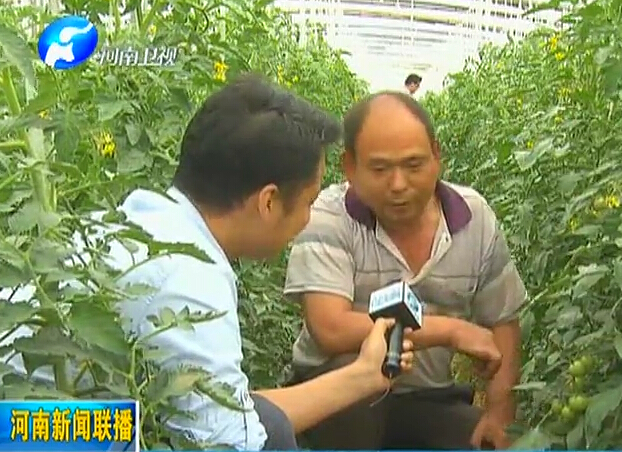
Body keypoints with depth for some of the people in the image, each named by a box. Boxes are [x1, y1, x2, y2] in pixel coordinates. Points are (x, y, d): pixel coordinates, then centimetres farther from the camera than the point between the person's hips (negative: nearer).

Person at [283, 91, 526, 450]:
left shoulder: (475, 216, -4)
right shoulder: (328, 219, -17)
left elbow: (502, 323, 4)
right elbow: (330, 330, -30)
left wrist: (500, 414, -9)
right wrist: (450, 329, -25)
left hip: (437, 401, 3)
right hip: (340, 395, -3)